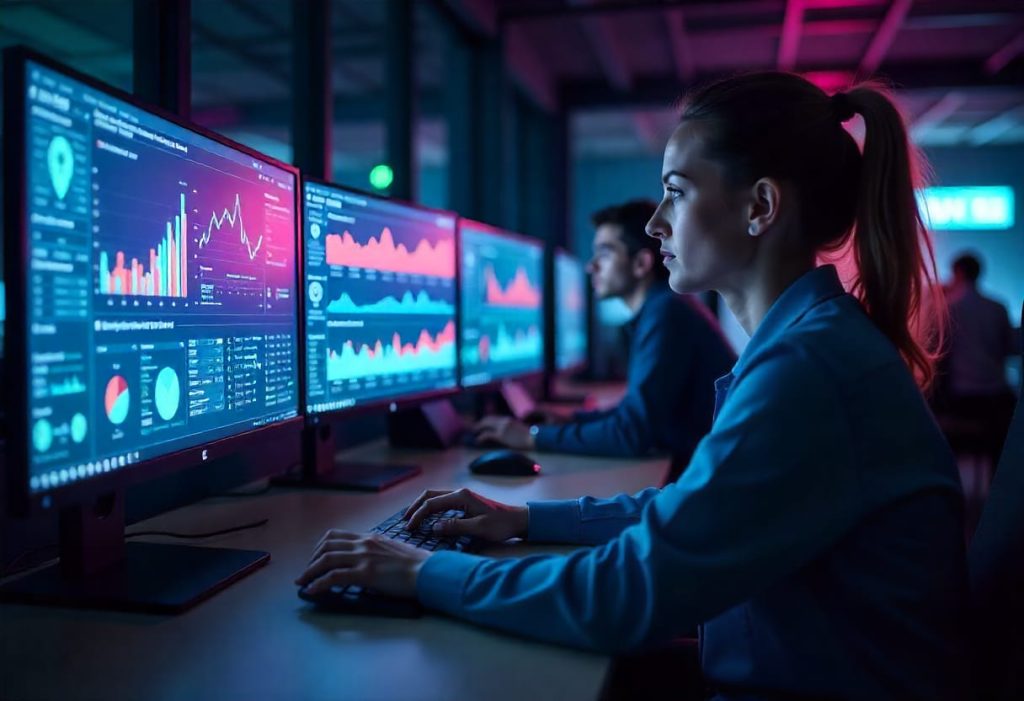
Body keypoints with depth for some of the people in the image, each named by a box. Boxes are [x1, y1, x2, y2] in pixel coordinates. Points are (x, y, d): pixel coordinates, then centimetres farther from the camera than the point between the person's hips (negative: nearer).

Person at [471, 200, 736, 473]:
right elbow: (638, 413, 17)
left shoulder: (666, 312, -20)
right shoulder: (660, 307, 9)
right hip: (697, 466, 7)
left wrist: (534, 436, -13)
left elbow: (632, 434, -22)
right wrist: (564, 421, 5)